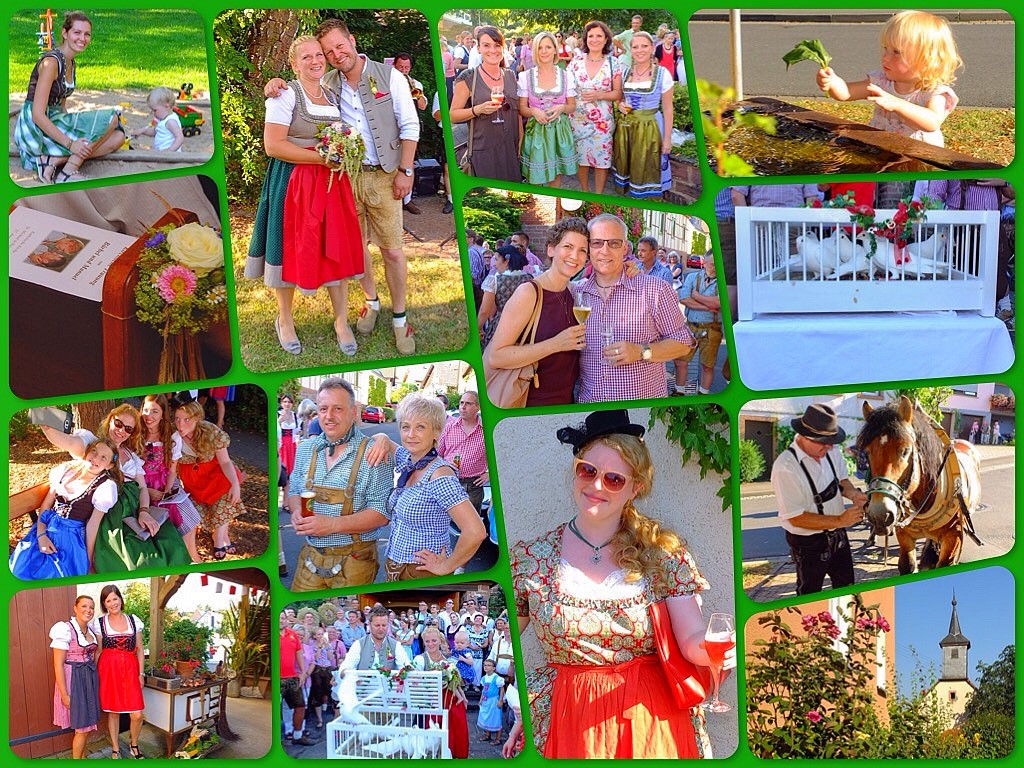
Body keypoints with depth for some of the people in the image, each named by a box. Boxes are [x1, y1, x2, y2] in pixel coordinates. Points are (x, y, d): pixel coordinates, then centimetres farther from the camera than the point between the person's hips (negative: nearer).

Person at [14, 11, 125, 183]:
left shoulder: (70, 64, 15)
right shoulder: (51, 61, -15)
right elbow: (37, 115, -21)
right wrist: (70, 143, -25)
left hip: (55, 123, 9)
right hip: (35, 129, -9)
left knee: (117, 137, -3)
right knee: (109, 118, -17)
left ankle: (52, 160, -12)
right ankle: (68, 172, -17)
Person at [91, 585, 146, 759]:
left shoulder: (133, 620, 6)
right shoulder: (99, 623, 2)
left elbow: (140, 649, 10)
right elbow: (98, 651, 5)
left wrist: (141, 673, 5)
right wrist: (96, 674, 0)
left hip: (130, 670, 1)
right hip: (108, 670, -1)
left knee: (137, 714, -5)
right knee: (113, 712, 5)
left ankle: (134, 745, 21)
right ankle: (115, 750, 20)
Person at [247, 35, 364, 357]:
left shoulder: (332, 95, 13)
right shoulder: (286, 95, -8)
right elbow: (273, 145, -17)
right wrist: (321, 157, -19)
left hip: (332, 182, 5)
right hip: (294, 183, -5)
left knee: (337, 250, 5)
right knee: (291, 250, 4)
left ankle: (341, 321, 17)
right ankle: (284, 320, 22)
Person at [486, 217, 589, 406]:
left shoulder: (574, 292, 4)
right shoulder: (529, 293, -16)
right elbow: (495, 357, -22)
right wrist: (555, 344, -27)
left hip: (566, 402, 7)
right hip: (531, 403, -7)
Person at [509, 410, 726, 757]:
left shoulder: (662, 552, -3)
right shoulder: (528, 558, -3)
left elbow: (692, 638, -7)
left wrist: (713, 649, -29)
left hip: (651, 719, 0)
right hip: (569, 724, 0)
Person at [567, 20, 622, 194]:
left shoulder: (613, 62, 0)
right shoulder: (576, 62, 3)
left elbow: (618, 93, 0)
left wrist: (599, 95, -16)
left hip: (603, 120, -1)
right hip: (578, 119, 1)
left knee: (601, 159, 2)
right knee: (581, 157, 7)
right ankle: (584, 192, 26)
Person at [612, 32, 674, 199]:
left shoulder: (662, 73, -8)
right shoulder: (625, 72, 4)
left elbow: (667, 108, -6)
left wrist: (667, 138, -8)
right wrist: (620, 105, -5)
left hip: (649, 127, -4)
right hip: (625, 126, 4)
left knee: (645, 171, 3)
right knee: (626, 167, 10)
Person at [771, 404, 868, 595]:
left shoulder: (830, 451, -10)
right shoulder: (785, 468, -30)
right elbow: (796, 518, -27)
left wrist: (853, 493, -15)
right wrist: (840, 520, -30)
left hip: (838, 536, 6)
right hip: (808, 543, -6)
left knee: (846, 586, 26)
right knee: (810, 594, 16)